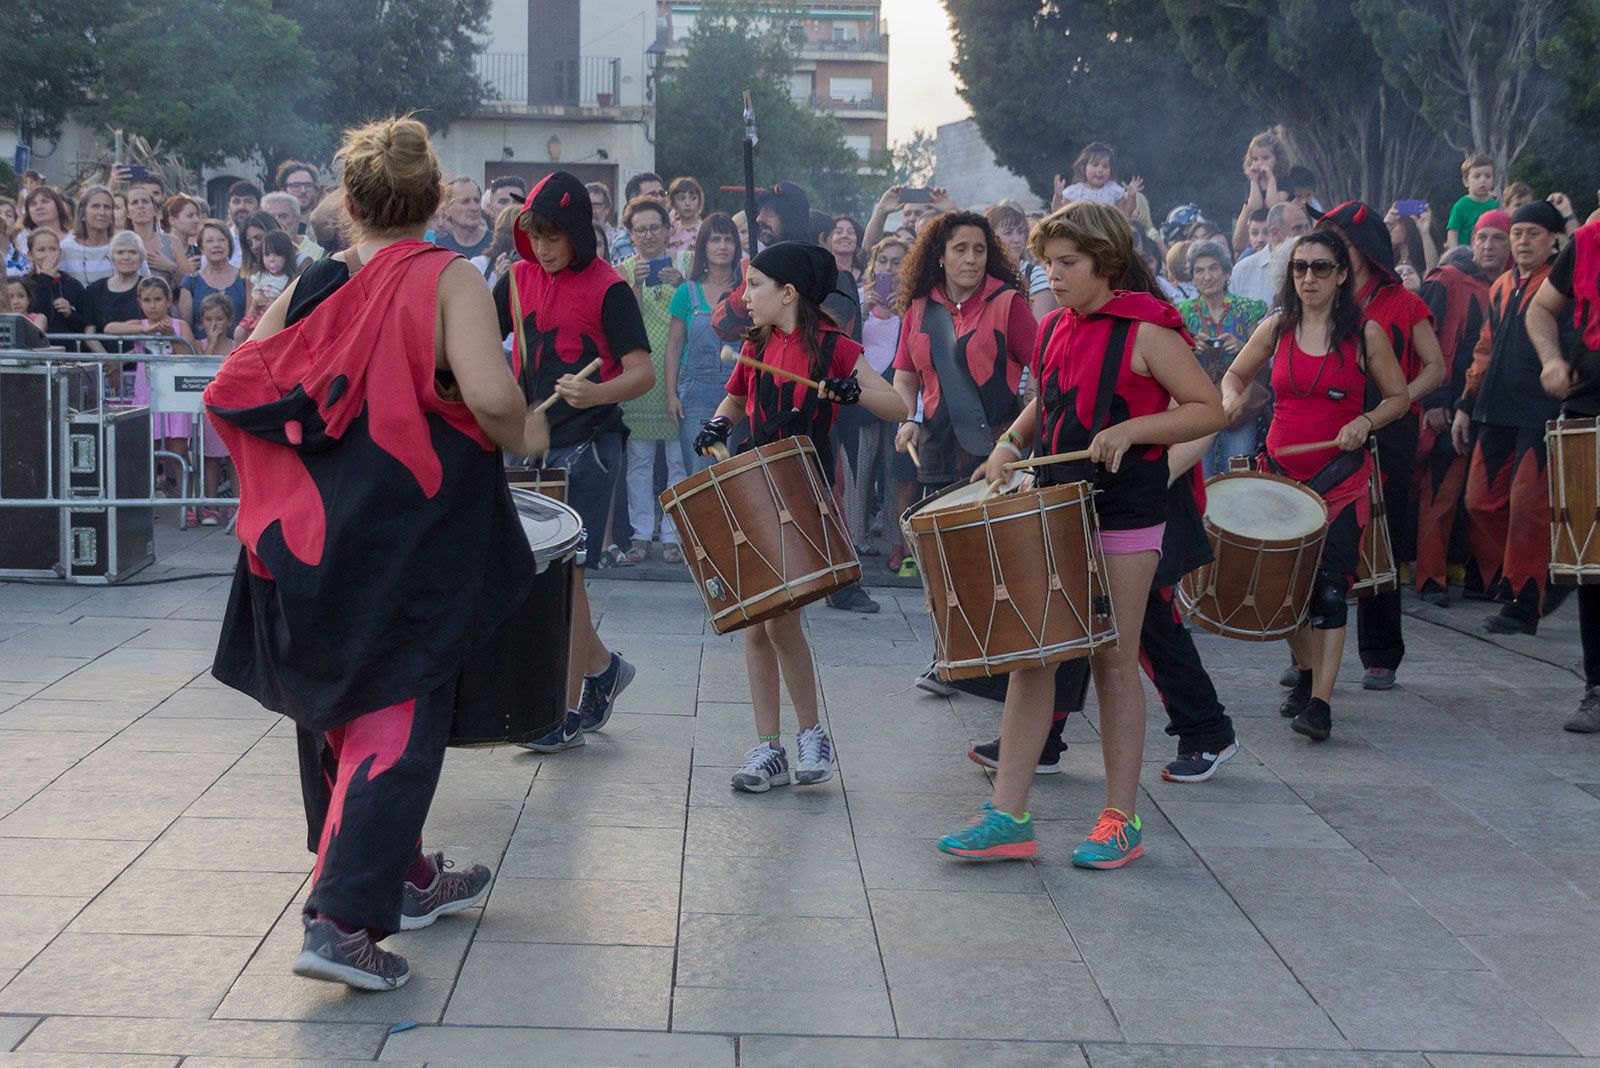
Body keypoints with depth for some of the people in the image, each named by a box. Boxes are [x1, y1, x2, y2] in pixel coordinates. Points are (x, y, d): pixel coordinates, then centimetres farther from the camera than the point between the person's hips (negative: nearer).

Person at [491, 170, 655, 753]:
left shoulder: (608, 288, -10)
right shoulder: (519, 278, 8)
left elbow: (642, 372, -16)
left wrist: (596, 393, -36)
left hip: (587, 448, -6)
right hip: (531, 444, 6)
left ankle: (570, 710, 2)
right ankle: (602, 666, 30)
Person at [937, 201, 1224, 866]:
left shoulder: (1145, 331, -11)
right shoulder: (1054, 329, 10)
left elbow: (1209, 410, -11)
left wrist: (1130, 430, -21)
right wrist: (1010, 444, 7)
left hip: (1124, 517, -6)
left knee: (1113, 664, 2)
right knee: (1030, 657, 4)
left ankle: (1121, 820, 14)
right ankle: (1008, 817, 8)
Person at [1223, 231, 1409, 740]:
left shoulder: (1366, 332, -3)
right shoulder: (1276, 328, 4)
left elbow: (1398, 397, 4)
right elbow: (1236, 374, 17)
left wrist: (1365, 422, -15)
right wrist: (1231, 400, -6)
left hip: (1341, 475, -3)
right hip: (1281, 469, 3)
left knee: (1329, 583, -12)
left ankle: (1320, 702, -11)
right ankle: (1306, 671, 33)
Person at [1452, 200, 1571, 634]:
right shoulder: (1501, 286, 18)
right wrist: (1466, 406, 18)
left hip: (1541, 414, -7)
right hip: (1496, 411, 7)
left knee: (1527, 505, -6)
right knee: (1481, 501, 5)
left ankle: (1523, 604, 1)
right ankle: (1507, 583, 19)